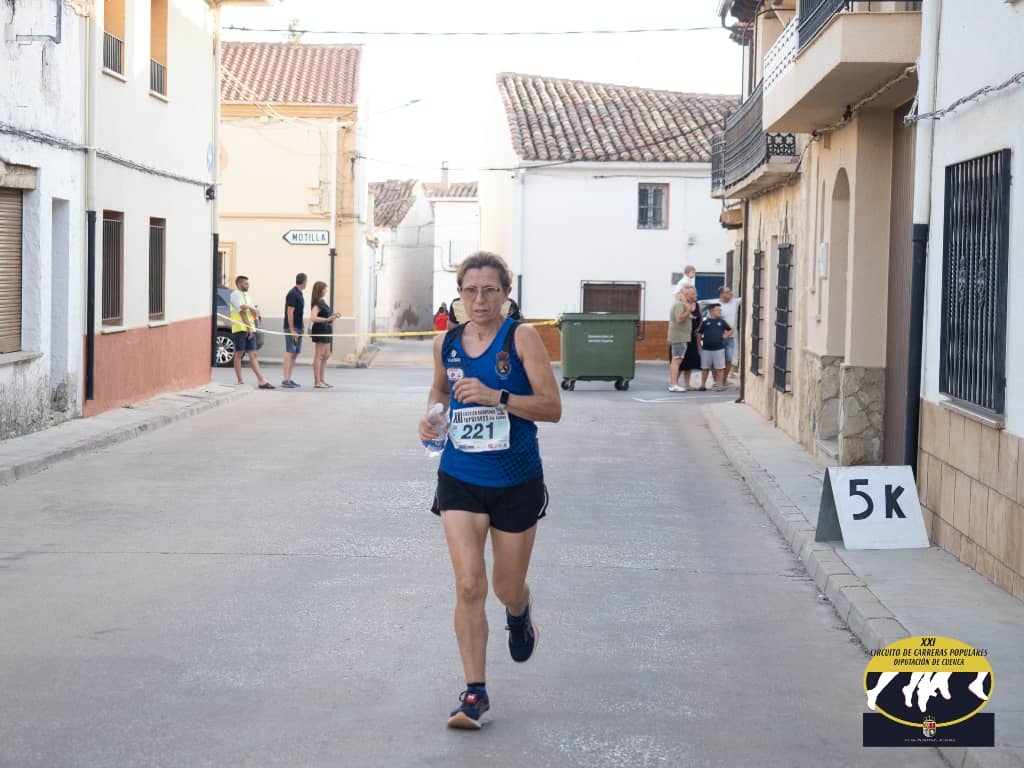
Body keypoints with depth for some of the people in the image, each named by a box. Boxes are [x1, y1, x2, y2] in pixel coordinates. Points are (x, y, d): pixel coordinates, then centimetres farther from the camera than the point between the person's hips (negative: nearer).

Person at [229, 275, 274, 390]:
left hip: (249, 329, 7)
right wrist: (249, 327, -16)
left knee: (253, 355, 1)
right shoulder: (236, 294, -5)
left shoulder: (246, 295, 21)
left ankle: (261, 380, -5)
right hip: (240, 328, -7)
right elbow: (242, 311, -13)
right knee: (239, 354, -1)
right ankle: (240, 381, 3)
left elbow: (254, 311, 17)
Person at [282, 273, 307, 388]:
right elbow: (290, 313, -18)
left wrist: (302, 326, 19)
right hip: (292, 328, -10)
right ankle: (286, 380, -12)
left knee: (295, 354, 9)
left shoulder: (299, 294, 15)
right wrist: (292, 331, -21)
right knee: (290, 353, -11)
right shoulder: (293, 294, -14)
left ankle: (290, 379, 12)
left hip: (298, 328, 10)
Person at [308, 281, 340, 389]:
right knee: (318, 356, -7)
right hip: (319, 330, -10)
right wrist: (328, 319, -31)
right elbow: (313, 318, -28)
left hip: (325, 331, 10)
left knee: (326, 355, 14)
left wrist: (333, 315, 14)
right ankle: (317, 382, -4)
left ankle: (321, 380, 21)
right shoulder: (317, 303, -16)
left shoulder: (322, 302, 14)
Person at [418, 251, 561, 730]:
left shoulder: (522, 337, -11)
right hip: (460, 479, 2)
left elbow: (552, 407, -16)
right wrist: (432, 416, 3)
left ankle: (519, 611, 50)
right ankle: (475, 692, 0)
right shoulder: (446, 343, 2)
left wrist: (497, 397, -27)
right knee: (469, 586, -11)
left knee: (507, 588, 11)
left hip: (516, 482, -2)